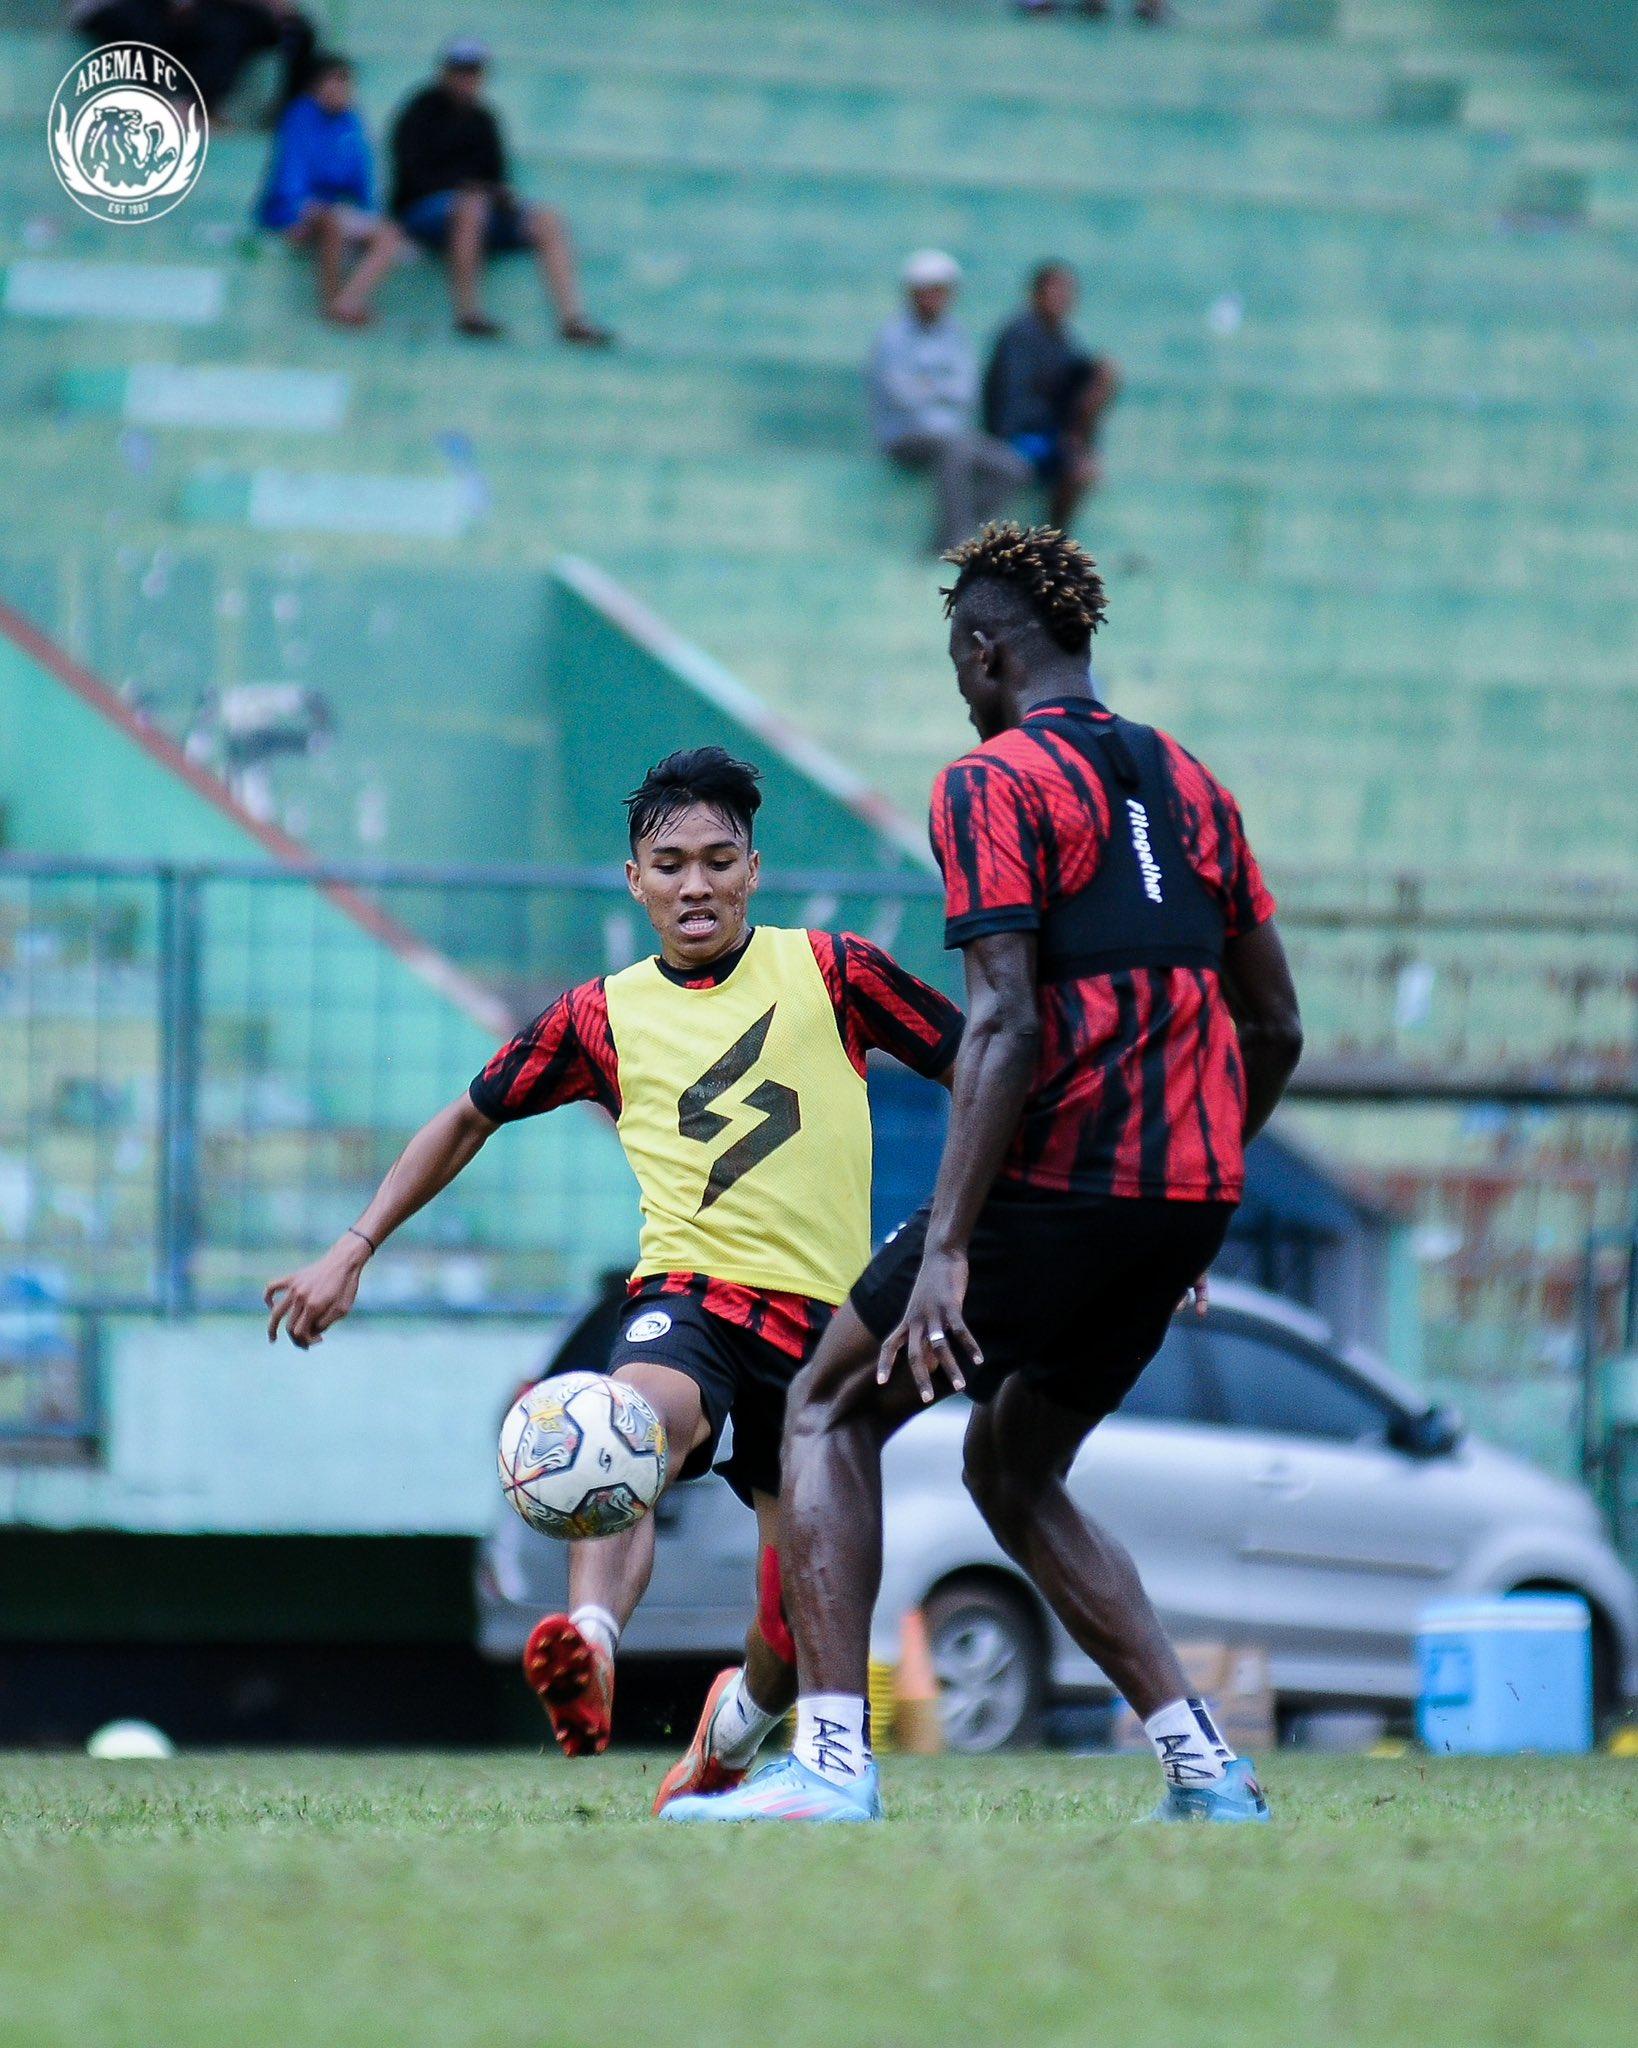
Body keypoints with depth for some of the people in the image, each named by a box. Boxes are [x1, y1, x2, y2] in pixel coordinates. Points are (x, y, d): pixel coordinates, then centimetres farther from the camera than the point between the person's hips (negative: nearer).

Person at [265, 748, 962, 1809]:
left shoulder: (832, 972, 3)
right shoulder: (603, 1017, 8)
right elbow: (473, 1117, 20)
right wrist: (353, 1251, 15)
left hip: (820, 1314, 1)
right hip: (688, 1288, -1)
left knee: (796, 1625, 0)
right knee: (638, 1413, -39)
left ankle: (737, 1724, 35)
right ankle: (591, 1645, -62)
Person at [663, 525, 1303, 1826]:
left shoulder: (995, 784, -6)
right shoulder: (1189, 785, 17)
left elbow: (1005, 1023, -17)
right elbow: (1276, 1026, 18)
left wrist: (945, 1250, -21)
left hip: (1057, 1183, -7)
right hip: (1189, 1194, 7)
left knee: (832, 1414, 7)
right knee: (1013, 1473, 21)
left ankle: (833, 1759, -7)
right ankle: (1206, 1771, 9)